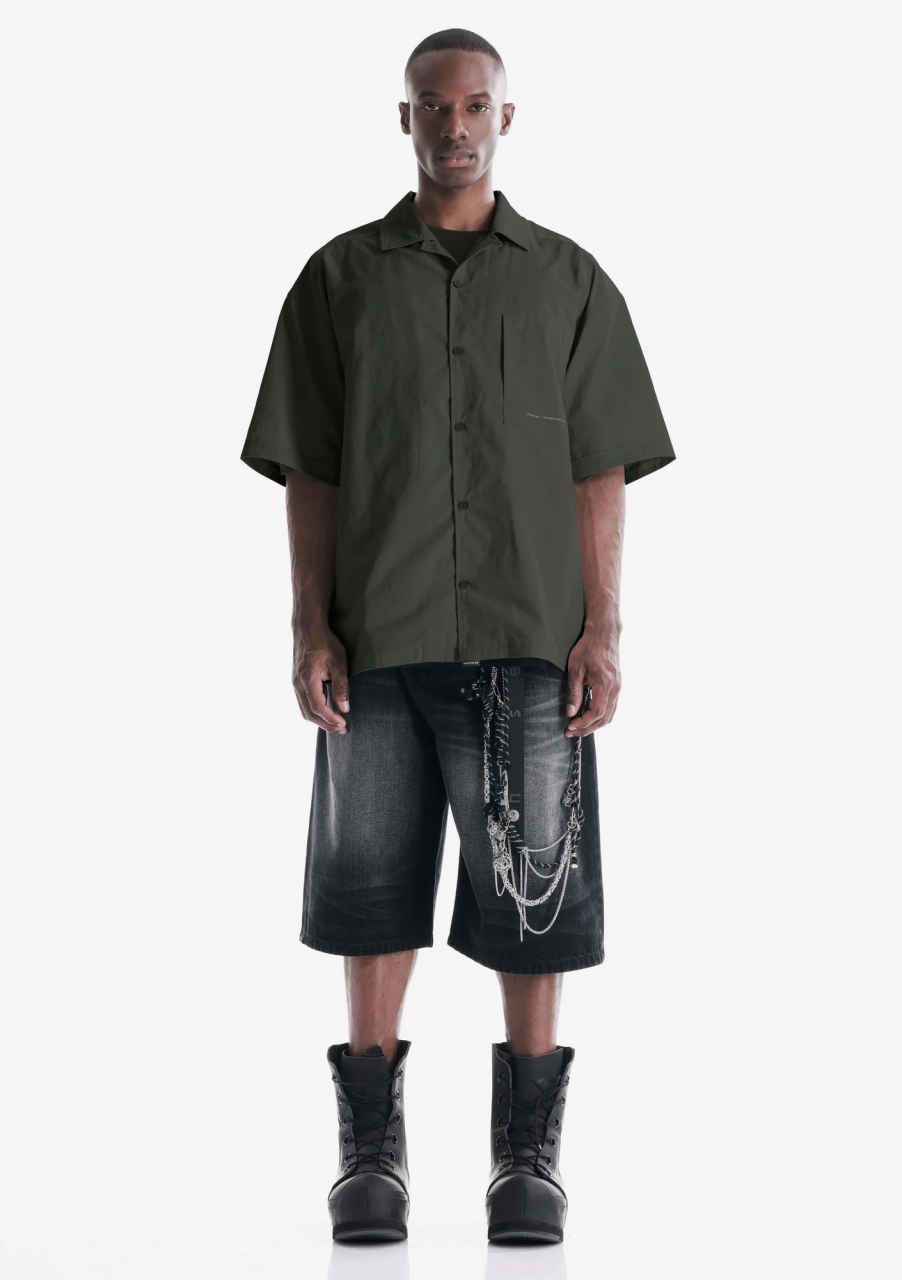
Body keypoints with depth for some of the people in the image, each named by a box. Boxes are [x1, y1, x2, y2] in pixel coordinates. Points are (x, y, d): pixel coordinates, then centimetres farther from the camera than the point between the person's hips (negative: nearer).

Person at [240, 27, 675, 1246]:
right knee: (375, 893, 4)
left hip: (527, 640, 0)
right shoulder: (340, 278, 7)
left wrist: (603, 632, -5)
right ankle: (372, 1151, 14)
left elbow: (600, 474, 4)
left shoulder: (570, 281, 7)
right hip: (381, 640, 0)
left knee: (532, 894, 1)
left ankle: (529, 1155, 12)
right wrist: (309, 630, -4)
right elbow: (308, 472, 5)